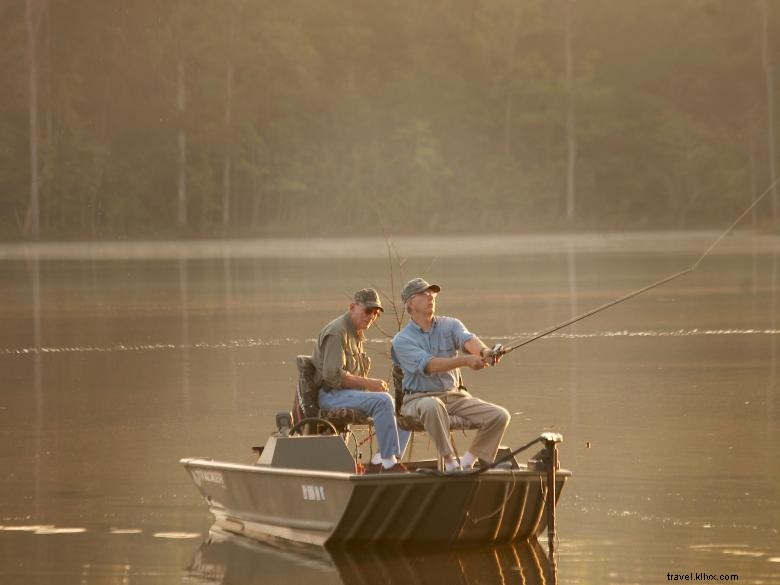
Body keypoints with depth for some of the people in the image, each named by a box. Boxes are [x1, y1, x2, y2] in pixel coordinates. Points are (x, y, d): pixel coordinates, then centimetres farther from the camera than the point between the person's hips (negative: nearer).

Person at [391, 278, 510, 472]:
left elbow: (468, 340, -16)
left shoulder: (450, 325, 8)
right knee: (432, 406, -41)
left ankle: (467, 462, 1)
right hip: (419, 398, -5)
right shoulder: (401, 340, -5)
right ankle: (450, 462, -33)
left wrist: (484, 351, -41)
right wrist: (466, 360, -37)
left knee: (499, 416, -13)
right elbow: (428, 365, -22)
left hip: (456, 395, 5)